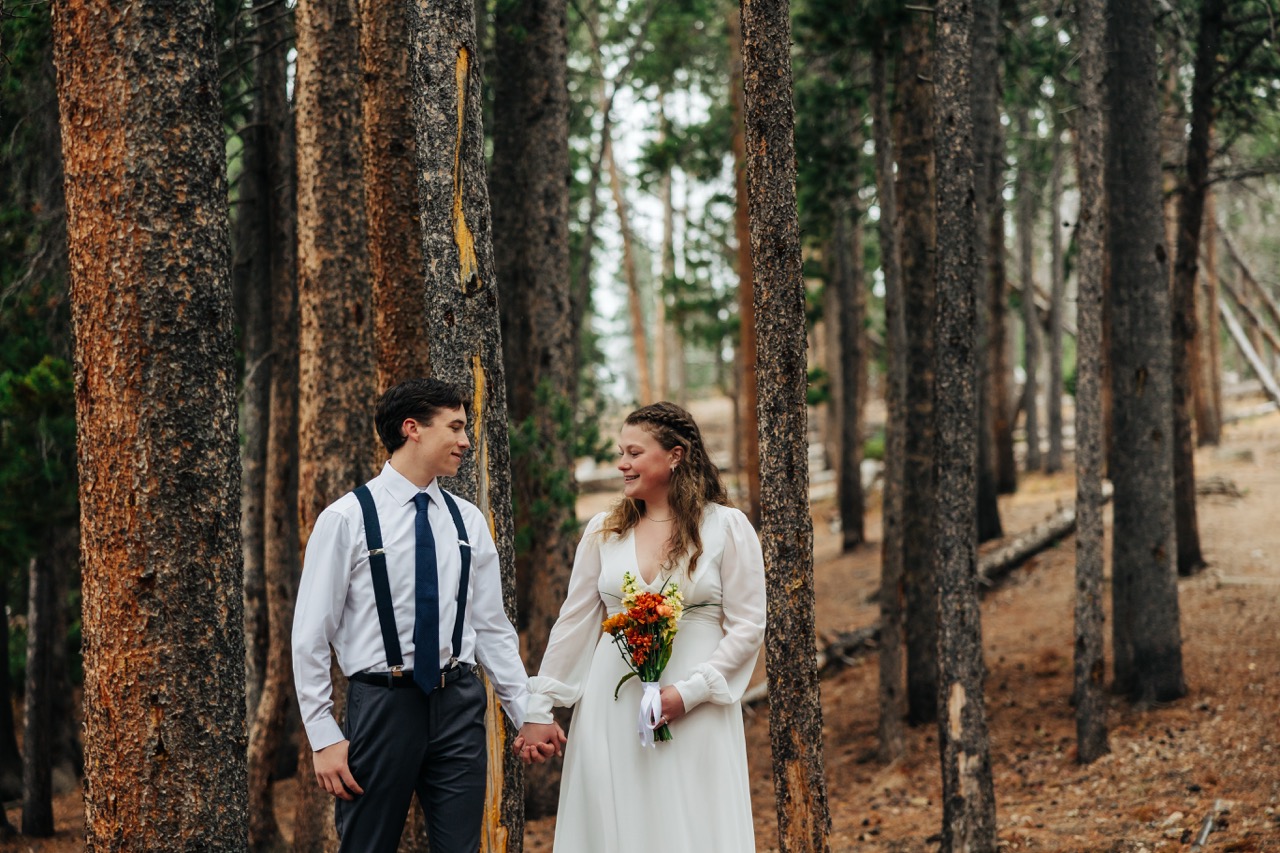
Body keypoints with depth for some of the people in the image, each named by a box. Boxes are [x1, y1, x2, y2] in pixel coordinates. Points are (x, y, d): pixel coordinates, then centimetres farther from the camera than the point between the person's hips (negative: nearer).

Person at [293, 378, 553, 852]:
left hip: (459, 704, 4)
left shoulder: (469, 521, 8)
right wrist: (324, 737, -9)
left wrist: (528, 712, 6)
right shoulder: (346, 519, -6)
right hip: (383, 703, -4)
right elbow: (310, 636, -5)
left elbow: (492, 629, 12)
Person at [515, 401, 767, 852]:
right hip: (612, 710, 3)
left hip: (695, 713, -3)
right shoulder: (604, 531, 8)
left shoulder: (727, 527, -1)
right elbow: (573, 624, 10)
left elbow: (748, 628, -4)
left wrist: (689, 692, -13)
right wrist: (538, 710, 7)